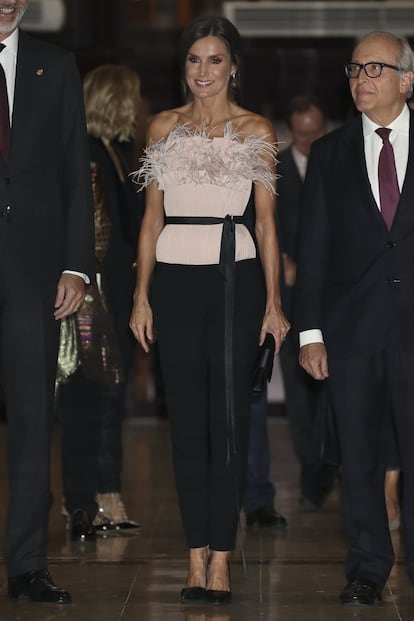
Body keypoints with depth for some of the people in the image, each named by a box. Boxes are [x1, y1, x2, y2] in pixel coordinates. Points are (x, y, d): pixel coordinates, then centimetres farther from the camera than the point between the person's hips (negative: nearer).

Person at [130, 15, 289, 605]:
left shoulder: (257, 130, 6)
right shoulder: (164, 127, 11)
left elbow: (265, 221, 4)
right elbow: (152, 217, 11)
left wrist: (274, 302, -3)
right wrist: (142, 296, 4)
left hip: (235, 278, -2)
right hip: (175, 279, 2)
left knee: (229, 420, -4)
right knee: (187, 419, 3)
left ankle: (220, 560, -1)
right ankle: (197, 557, 8)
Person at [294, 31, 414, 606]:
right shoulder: (329, 153, 9)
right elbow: (313, 248, 7)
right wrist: (310, 331, 1)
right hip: (352, 329, 2)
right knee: (359, 456, 6)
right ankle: (368, 568, 16)